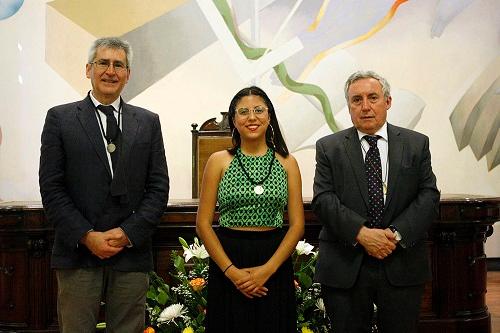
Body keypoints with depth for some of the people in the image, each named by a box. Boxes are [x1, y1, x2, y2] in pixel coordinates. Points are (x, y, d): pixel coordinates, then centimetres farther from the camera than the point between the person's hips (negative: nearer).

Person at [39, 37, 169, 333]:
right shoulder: (60, 118, 4)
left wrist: (128, 233, -7)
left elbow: (159, 187, 5)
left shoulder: (148, 122, 10)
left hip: (132, 253, 2)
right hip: (78, 253, -1)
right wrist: (87, 237, -10)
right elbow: (51, 188, -1)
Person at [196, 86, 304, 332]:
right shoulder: (219, 161, 0)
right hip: (227, 258, -1)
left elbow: (297, 224, 1)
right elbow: (203, 224, -2)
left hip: (275, 261, 1)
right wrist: (232, 271, -11)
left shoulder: (287, 163, 4)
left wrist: (268, 269, -11)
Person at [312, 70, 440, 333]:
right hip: (345, 267, -1)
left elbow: (429, 195, 0)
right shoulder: (328, 147, 4)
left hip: (402, 265, 1)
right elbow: (323, 199, -6)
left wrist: (397, 234, -14)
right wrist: (361, 233, -18)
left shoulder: (416, 144, 7)